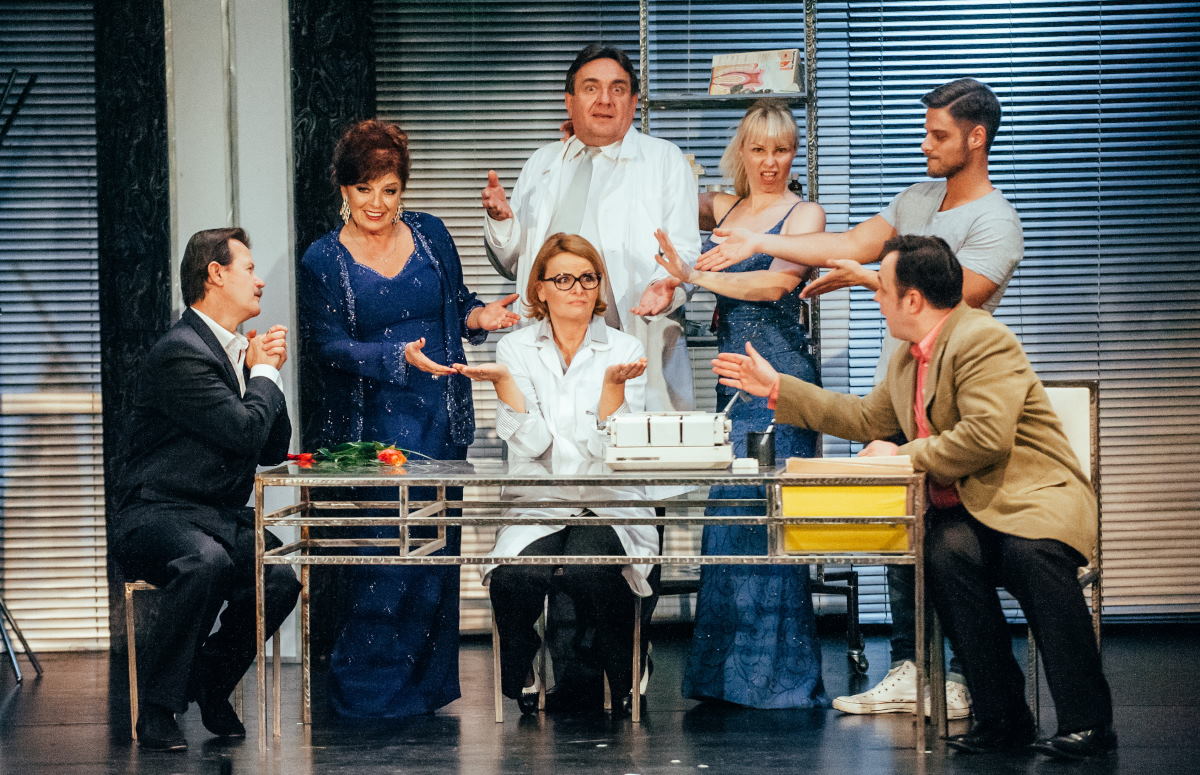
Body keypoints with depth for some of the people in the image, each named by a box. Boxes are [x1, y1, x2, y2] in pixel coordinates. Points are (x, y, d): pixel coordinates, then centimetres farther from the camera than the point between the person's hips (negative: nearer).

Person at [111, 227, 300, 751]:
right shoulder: (182, 351, -15)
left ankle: (208, 680, 8)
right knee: (206, 562, -38)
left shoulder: (234, 350, 15)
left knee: (285, 576, -17)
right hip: (158, 515, -8)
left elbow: (274, 449, 17)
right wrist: (264, 371, -4)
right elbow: (246, 431, -22)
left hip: (219, 517, 8)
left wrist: (265, 371, 4)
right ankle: (156, 708, -23)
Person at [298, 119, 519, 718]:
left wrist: (478, 316, -5)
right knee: (385, 550, -8)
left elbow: (456, 304, 18)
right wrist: (400, 357, -21)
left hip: (440, 420, 4)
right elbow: (328, 348, -8)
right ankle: (371, 686, 5)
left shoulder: (429, 234, 9)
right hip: (371, 426, -3)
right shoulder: (323, 260, -1)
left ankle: (425, 682, 14)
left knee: (437, 548, 4)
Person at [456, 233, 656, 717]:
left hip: (609, 506, -1)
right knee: (516, 578, -31)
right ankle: (523, 681, 0)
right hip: (537, 506, 1)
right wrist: (502, 381, -16)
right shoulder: (516, 350, 8)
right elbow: (532, 445, -4)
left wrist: (614, 383, -19)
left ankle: (624, 684, -6)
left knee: (586, 572, -34)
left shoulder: (624, 351, 6)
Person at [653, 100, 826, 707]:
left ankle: (778, 674, -2)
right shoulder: (724, 210, 17)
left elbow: (775, 283, -15)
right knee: (726, 513, 2)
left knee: (767, 515, -8)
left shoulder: (805, 214, 0)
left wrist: (695, 276, -12)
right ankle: (728, 675, 8)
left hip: (780, 373, -6)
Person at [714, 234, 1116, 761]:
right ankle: (1002, 718, -23)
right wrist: (776, 388, 30)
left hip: (1034, 498, -7)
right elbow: (866, 419, 32)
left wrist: (906, 456, -12)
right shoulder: (908, 359, 18)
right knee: (947, 550, -29)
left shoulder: (982, 340, -13)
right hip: (962, 508, 7)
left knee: (1032, 554, -39)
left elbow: (987, 435, -24)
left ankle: (1087, 724, -28)